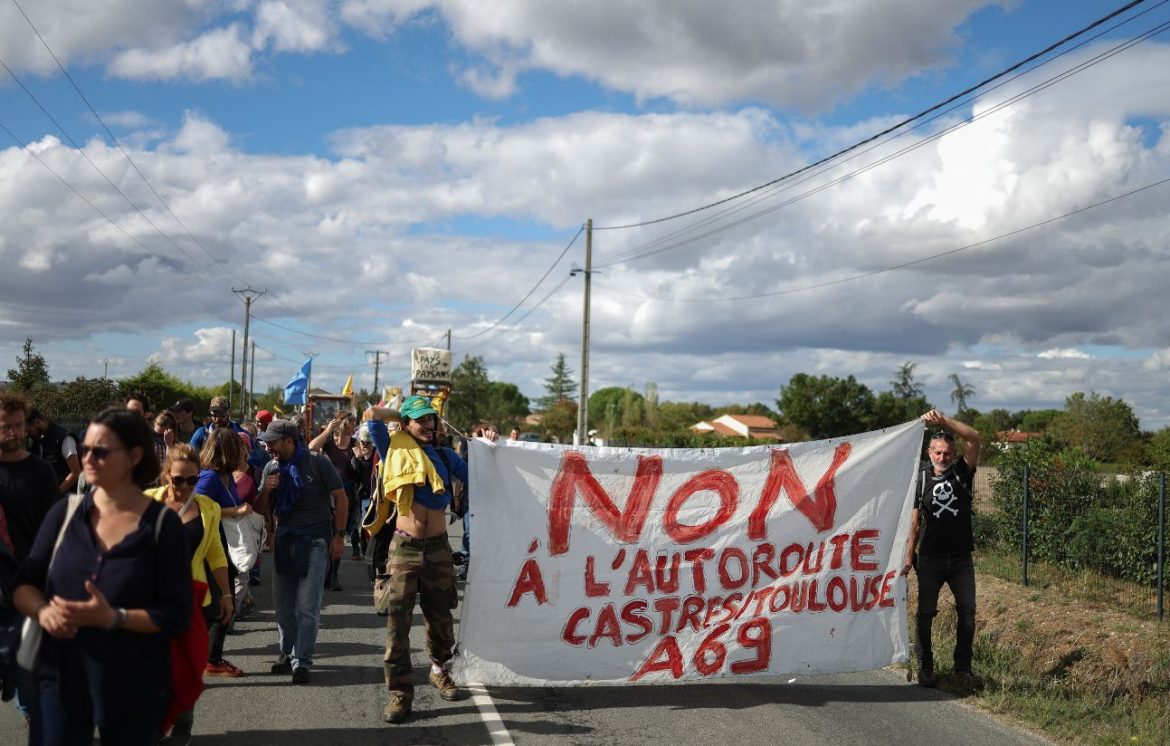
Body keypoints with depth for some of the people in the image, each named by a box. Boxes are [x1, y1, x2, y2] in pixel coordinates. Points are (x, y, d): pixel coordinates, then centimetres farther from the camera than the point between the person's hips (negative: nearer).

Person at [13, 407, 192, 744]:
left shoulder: (163, 524, -9)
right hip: (60, 678, 3)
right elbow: (24, 583, 5)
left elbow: (177, 615, -11)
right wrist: (42, 610, -17)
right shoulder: (65, 512, 1)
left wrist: (113, 617, -25)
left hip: (134, 688, -2)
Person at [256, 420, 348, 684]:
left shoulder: (317, 462, -8)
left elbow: (340, 497, -4)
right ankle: (287, 653, 24)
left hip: (315, 539, -5)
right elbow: (262, 509, 12)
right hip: (284, 538, 5)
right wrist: (265, 491, -10)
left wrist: (339, 535, -8)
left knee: (307, 606, -7)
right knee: (284, 602, 9)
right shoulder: (271, 467, 6)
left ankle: (302, 661, -2)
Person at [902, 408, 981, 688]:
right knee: (925, 613, 1)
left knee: (967, 613, 2)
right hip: (931, 558, -1)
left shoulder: (962, 472, 1)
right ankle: (925, 667, 12)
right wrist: (908, 557, -4)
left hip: (962, 558, 1)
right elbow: (914, 521, 1)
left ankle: (963, 665, 16)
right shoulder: (921, 479, 1)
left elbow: (974, 437, -14)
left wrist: (943, 420, -23)